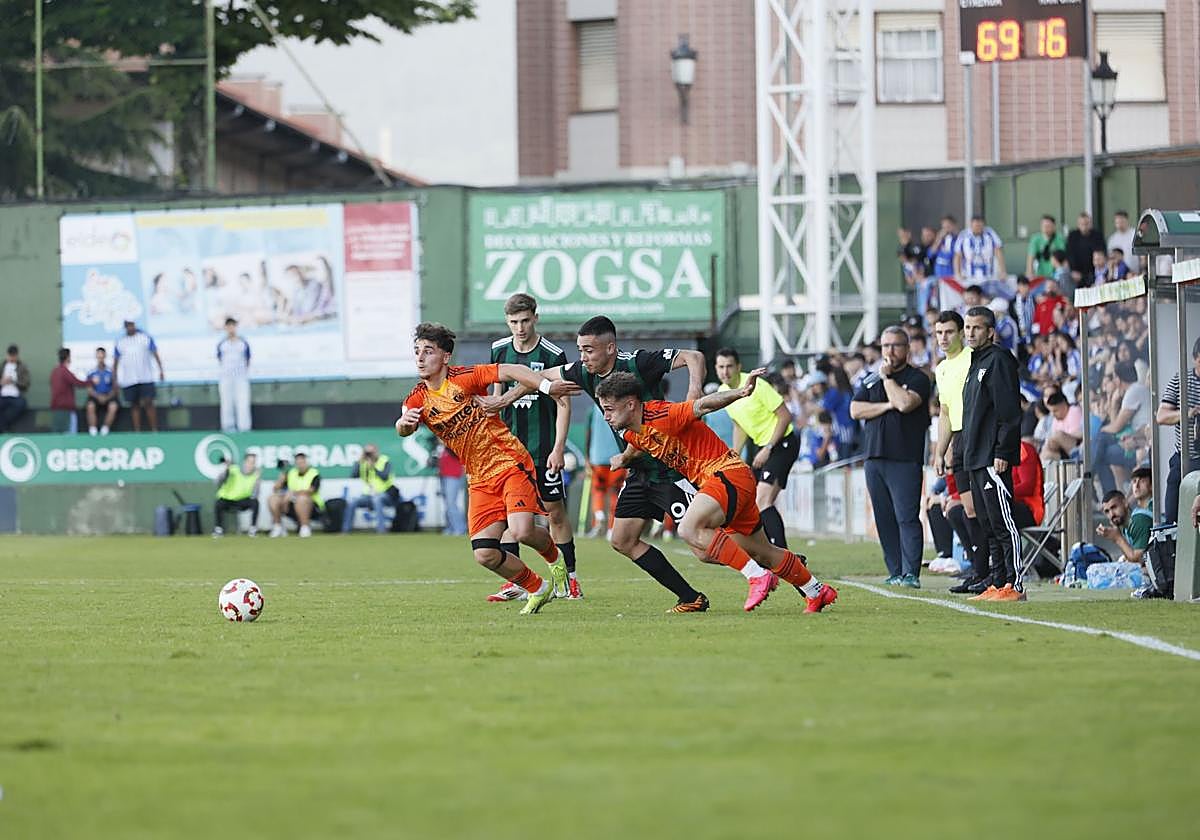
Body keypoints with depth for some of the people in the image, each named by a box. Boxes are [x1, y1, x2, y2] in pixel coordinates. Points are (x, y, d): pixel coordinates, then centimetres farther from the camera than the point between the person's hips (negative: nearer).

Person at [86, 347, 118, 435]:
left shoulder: (111, 372, 2)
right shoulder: (91, 373, 3)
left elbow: (115, 389, 1)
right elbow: (90, 390, 0)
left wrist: (107, 397, -16)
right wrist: (98, 396, -17)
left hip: (108, 396, 0)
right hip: (95, 397, 0)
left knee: (113, 406, -33)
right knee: (90, 406, -33)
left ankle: (105, 428, -22)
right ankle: (92, 430, -27)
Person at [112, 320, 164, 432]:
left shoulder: (145, 338, 4)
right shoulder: (120, 342, 10)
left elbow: (155, 355, 6)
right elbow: (115, 362, 13)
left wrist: (161, 370, -2)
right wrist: (115, 380, 9)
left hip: (145, 378, -2)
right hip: (128, 380, 2)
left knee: (148, 403, -8)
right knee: (134, 406, 4)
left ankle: (155, 430, -5)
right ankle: (137, 431, 7)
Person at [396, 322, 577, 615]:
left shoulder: (464, 377, -8)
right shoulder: (418, 400, 4)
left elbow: (512, 371, -14)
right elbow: (403, 430, -13)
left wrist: (546, 386, -29)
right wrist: (404, 423, -37)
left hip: (510, 463, -5)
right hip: (479, 480, 5)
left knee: (521, 531, -25)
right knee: (485, 555, -10)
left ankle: (554, 557, 11)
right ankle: (536, 588, 16)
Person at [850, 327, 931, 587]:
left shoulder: (918, 379, 1)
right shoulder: (871, 380, 18)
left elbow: (905, 403, -18)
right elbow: (855, 410, 5)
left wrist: (887, 377, -5)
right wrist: (887, 406, -6)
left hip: (905, 460, -6)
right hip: (875, 458, 6)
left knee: (906, 517, -13)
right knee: (884, 519, 5)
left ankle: (911, 573, -17)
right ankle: (896, 572, 10)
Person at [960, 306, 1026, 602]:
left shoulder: (998, 360, -9)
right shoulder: (976, 363, 21)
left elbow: (1008, 411, -16)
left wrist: (1002, 453, -21)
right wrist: (966, 451, 19)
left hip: (994, 458, -10)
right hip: (976, 459, 10)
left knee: (1002, 522, -12)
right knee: (988, 525, 10)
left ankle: (1014, 585, -13)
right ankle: (997, 583, 13)